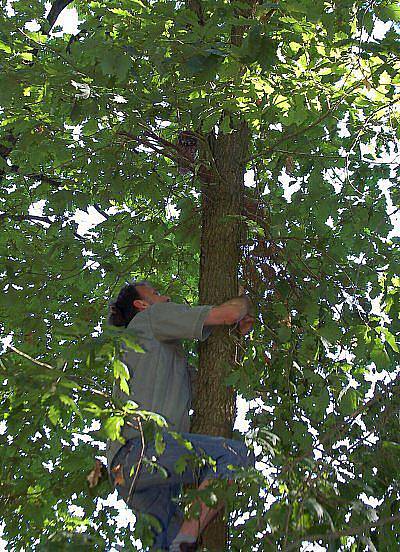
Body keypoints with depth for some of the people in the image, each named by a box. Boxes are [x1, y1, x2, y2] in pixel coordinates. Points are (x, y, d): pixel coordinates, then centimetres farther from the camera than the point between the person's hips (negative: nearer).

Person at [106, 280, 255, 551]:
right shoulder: (154, 315, 12)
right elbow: (228, 313, 4)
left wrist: (237, 334, 30)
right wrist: (244, 302, 27)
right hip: (140, 445, -10)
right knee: (239, 455, -20)